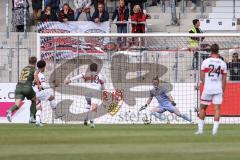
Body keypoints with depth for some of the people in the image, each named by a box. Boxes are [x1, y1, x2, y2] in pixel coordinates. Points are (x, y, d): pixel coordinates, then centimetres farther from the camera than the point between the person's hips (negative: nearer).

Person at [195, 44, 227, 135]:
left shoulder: (205, 62, -2)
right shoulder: (223, 63, 2)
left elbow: (202, 77, 2)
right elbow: (224, 79, 4)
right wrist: (223, 91, 12)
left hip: (207, 89, -1)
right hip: (218, 89, 1)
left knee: (203, 108, 11)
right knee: (217, 109, 0)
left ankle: (200, 129, 12)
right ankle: (215, 129, -9)